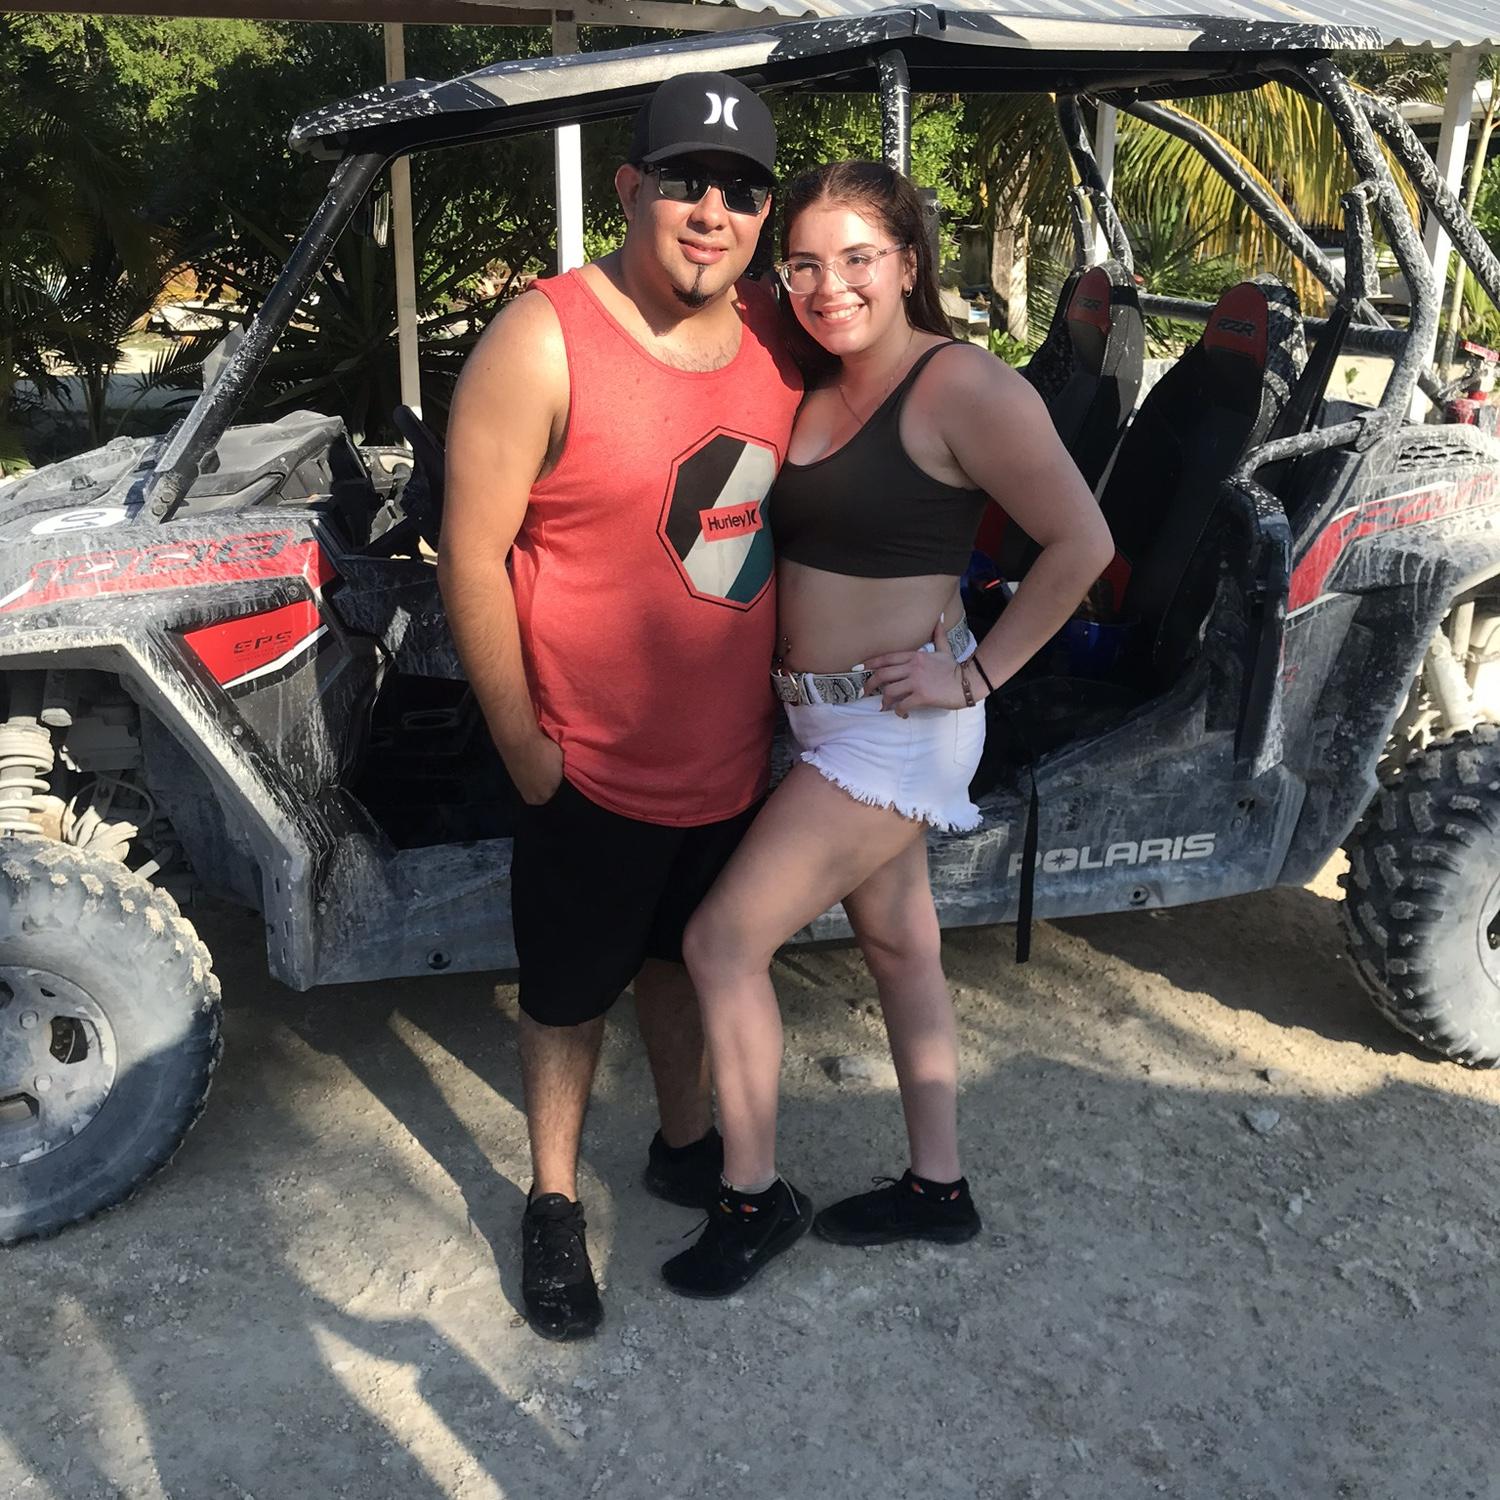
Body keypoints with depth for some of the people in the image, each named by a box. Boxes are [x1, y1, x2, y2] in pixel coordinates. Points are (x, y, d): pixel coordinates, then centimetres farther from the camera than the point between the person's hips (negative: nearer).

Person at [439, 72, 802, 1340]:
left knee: (686, 957, 24)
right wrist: (523, 744, -14)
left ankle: (687, 1143, 47)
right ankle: (554, 1202, 36)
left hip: (733, 758, 5)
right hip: (593, 770, -5)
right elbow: (473, 556, -16)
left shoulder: (780, 338, -1)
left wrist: (791, 692, 11)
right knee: (571, 992, 14)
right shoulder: (545, 343, -18)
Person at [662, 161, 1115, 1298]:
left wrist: (974, 675, -15)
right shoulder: (818, 388, 7)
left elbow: (1082, 543, -16)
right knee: (899, 941, 17)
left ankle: (755, 1197, 15)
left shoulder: (964, 388, -17)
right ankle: (938, 1186, 35)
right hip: (828, 718, 9)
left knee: (722, 942, -6)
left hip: (894, 724, -8)